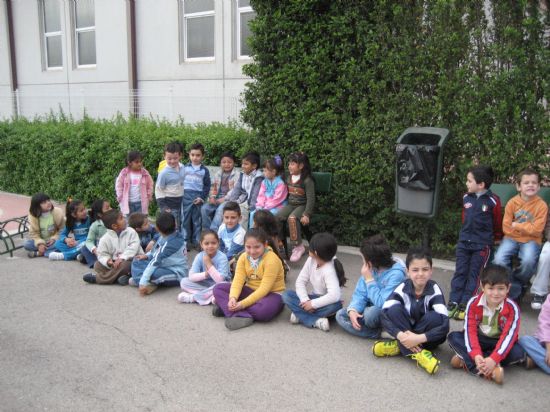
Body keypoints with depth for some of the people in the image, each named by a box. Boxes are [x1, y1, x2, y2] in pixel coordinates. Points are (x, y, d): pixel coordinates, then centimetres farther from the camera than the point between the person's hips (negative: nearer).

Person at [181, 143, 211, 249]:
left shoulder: (204, 170, 3)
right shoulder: (185, 168, 4)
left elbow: (207, 185, 3)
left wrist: (202, 197, -7)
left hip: (198, 197, 0)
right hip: (186, 196, 0)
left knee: (197, 220, 7)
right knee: (185, 219, 2)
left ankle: (196, 241, 16)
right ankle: (186, 241, 12)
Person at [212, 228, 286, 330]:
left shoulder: (272, 260, -22)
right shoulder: (243, 257, -4)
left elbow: (264, 289, -26)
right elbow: (238, 280, -11)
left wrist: (243, 304, -32)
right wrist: (233, 298, -32)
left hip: (271, 294, -6)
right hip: (250, 291, 6)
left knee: (263, 310, -41)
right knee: (218, 288, -11)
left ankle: (225, 307, -22)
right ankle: (242, 316, -29)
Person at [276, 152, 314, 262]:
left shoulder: (307, 180, -12)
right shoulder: (289, 178, 9)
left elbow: (310, 199, -15)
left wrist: (306, 214, -23)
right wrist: (283, 206, 11)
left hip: (302, 205, -6)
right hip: (290, 204, 6)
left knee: (292, 218, -35)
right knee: (276, 217, -22)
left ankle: (298, 246, -23)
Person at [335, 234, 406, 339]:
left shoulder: (396, 274, -25)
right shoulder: (369, 268, -6)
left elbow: (382, 303, -30)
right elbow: (360, 293, -4)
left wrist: (369, 280, -25)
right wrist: (352, 310, -22)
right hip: (370, 309, 7)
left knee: (370, 313, -37)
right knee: (341, 315, -10)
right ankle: (380, 333, -14)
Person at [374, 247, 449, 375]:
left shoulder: (434, 290, -19)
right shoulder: (403, 288, -14)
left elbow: (444, 324, -29)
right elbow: (384, 315, -24)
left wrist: (419, 338, -40)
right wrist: (401, 335, -39)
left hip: (426, 336, -1)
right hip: (406, 333, 1)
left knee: (435, 318, -32)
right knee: (394, 310, -26)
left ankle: (400, 347, -21)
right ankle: (418, 353, -30)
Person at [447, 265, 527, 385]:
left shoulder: (512, 308, -18)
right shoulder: (473, 303, -16)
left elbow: (508, 335, -25)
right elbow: (470, 330, -19)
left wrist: (493, 359, -38)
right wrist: (476, 355, -36)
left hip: (498, 342, -1)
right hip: (479, 340, 1)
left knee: (518, 352, -32)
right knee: (453, 337, -23)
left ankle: (466, 361, -28)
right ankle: (490, 370, -37)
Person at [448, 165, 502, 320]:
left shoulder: (492, 201, -10)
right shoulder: (466, 198, 4)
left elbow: (498, 223, 4)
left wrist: (496, 238, 16)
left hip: (482, 244, -4)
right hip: (464, 242, 4)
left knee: (474, 274, -1)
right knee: (460, 272, 3)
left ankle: (465, 305, 1)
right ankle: (453, 302, 4)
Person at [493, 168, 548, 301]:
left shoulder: (541, 205, -7)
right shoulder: (512, 202, -3)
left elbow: (536, 230, -11)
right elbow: (506, 227, -2)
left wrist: (516, 225, -9)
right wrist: (525, 228, -7)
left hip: (531, 240, -2)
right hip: (512, 238, 2)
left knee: (528, 261, -32)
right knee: (499, 259, -24)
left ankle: (518, 283, 2)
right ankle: (515, 291, -4)